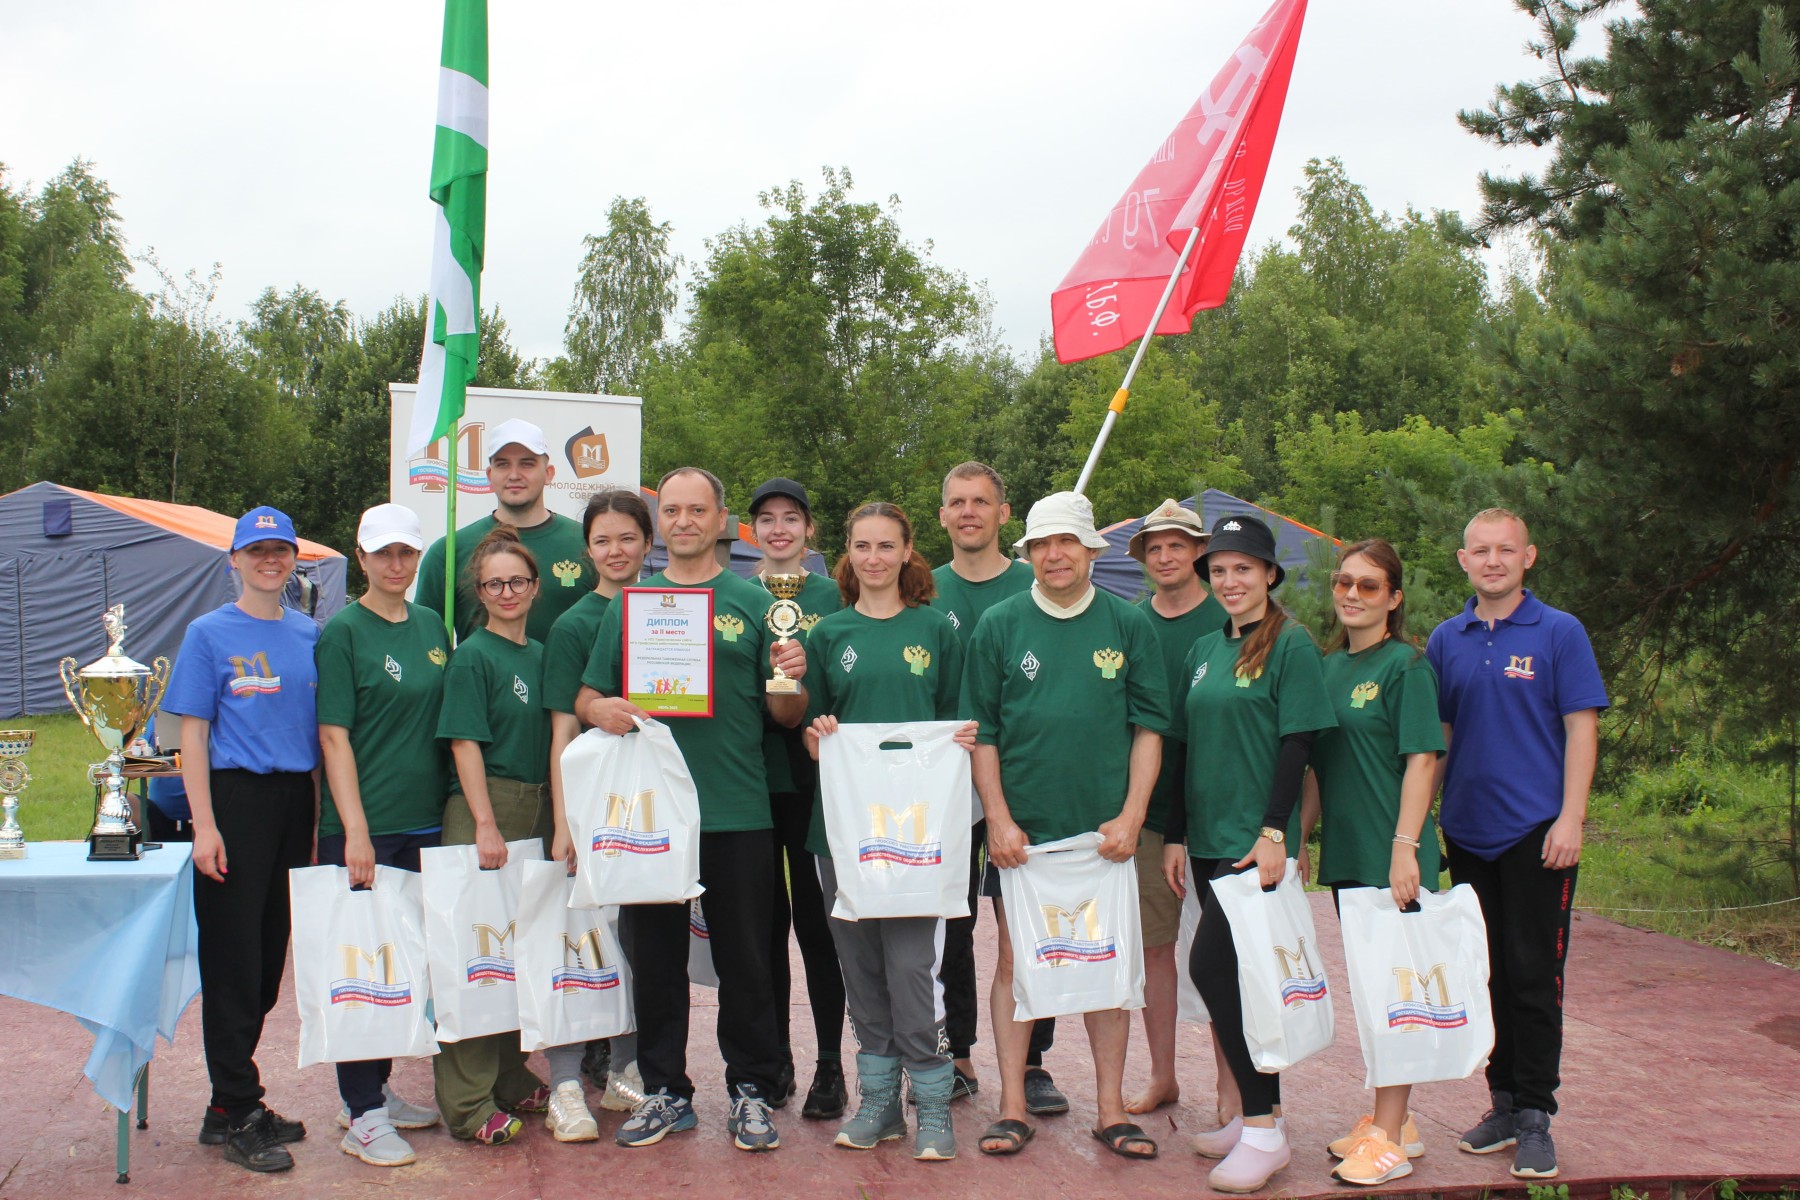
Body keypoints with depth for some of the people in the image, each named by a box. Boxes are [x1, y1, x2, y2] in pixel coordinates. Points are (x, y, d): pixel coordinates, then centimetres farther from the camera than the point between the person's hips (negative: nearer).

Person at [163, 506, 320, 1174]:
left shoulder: (309, 635, 10)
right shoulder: (209, 633, -1)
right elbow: (193, 735, -5)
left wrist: (320, 820, 8)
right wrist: (204, 827, -13)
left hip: (295, 800, 5)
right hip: (236, 798, -5)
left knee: (273, 955, 9)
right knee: (234, 960, -2)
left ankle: (232, 1103, 21)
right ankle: (235, 1113, 6)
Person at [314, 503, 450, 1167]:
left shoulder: (432, 626, 11)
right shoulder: (342, 632, -6)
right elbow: (334, 736, -11)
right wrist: (355, 830, -18)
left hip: (425, 824, 6)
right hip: (365, 826, -6)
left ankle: (377, 1088, 26)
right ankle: (362, 1116, 5)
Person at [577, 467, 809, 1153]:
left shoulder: (752, 604, 5)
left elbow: (785, 715, 5)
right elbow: (587, 697, 13)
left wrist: (792, 681, -17)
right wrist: (599, 709, -10)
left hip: (737, 811, -2)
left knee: (745, 960, 4)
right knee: (654, 959, 9)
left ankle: (750, 1090, 17)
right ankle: (665, 1091, 21)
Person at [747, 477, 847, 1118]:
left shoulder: (835, 597, 4)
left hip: (814, 777, -2)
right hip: (749, 774, 2)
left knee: (815, 919, 0)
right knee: (764, 920, 9)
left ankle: (830, 1065, 8)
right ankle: (773, 1060, 19)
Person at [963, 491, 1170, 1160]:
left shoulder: (1128, 625, 3)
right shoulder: (1000, 626, 2)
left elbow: (1150, 726, 3)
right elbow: (981, 730, 3)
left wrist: (1131, 815, -6)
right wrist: (999, 818, -6)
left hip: (1104, 828, 0)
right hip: (1021, 828, 0)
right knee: (1015, 960, 4)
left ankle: (1111, 1107, 15)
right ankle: (1013, 1106, 12)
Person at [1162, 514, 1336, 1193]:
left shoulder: (1291, 645, -6)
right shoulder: (1204, 652, 14)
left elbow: (1298, 743, -11)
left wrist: (1274, 832, -18)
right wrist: (1176, 835, 12)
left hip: (1256, 841, -7)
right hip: (1210, 840, 7)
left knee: (1212, 967, -13)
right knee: (1233, 978, 9)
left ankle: (1265, 1130, -5)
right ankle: (1258, 1115, 21)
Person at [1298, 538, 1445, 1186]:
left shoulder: (1406, 665, -8)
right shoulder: (1328, 666, 12)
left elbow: (1422, 760, -13)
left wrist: (1404, 847, -19)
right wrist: (1300, 836, 13)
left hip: (1393, 856, -7)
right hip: (1346, 851, 7)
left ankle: (1391, 1137, 3)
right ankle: (1388, 1117, 24)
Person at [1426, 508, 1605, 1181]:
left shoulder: (1558, 632, -3)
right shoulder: (1447, 640, 8)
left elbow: (1581, 728, -6)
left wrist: (1570, 819, -14)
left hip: (1536, 833, -4)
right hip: (1467, 832, 4)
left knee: (1533, 977, -2)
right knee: (1488, 974, 11)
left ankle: (1535, 1118, 6)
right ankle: (1504, 1104, 22)